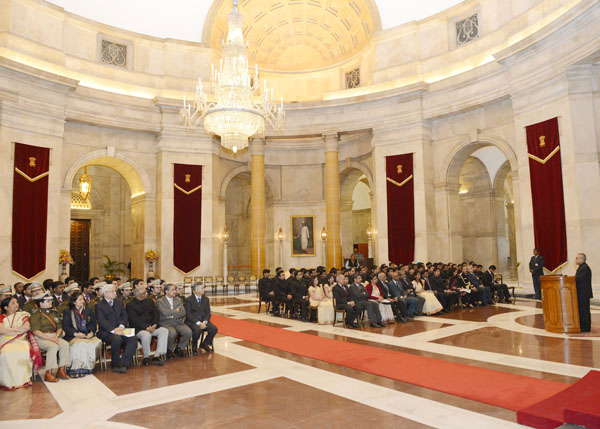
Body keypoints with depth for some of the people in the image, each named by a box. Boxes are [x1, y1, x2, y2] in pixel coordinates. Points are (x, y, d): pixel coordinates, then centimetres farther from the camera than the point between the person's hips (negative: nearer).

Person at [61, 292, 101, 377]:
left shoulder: (88, 310, 18)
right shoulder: (67, 311, 6)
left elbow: (93, 323, 14)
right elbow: (65, 326, -2)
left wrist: (92, 332, -7)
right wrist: (76, 333, -17)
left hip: (87, 335, 3)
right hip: (73, 337, -3)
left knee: (96, 342, -27)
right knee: (81, 344, -35)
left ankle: (88, 366, -17)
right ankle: (77, 369, -24)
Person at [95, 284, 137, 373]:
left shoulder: (119, 302, 20)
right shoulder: (99, 305, 2)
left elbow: (124, 316, 13)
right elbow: (101, 321, -10)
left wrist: (121, 326, -8)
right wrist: (113, 330, -22)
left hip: (120, 330, 5)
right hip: (106, 332, -5)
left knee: (133, 339, -23)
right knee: (117, 339, -35)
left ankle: (123, 363, -23)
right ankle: (115, 365, -14)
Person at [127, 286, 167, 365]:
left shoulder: (149, 301, 18)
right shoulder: (130, 305, 1)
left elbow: (155, 314, 10)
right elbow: (134, 320, -10)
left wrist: (154, 325, -9)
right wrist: (146, 327, -21)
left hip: (152, 327, 5)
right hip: (138, 329, -5)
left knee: (164, 331, -20)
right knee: (146, 335, -36)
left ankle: (157, 356, -23)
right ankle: (146, 357, -12)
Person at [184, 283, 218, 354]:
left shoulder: (206, 299, 10)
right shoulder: (189, 300, -5)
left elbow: (208, 313, 7)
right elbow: (188, 315, -11)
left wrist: (204, 322, -13)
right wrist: (198, 323, -21)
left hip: (203, 321, 5)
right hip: (192, 321, -4)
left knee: (214, 329, -20)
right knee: (197, 330, -35)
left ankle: (205, 344, 7)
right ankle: (194, 347, -6)